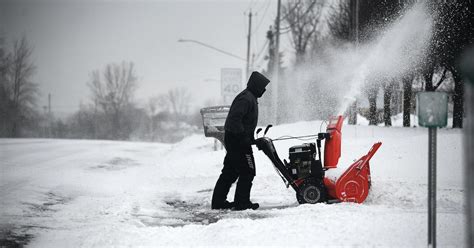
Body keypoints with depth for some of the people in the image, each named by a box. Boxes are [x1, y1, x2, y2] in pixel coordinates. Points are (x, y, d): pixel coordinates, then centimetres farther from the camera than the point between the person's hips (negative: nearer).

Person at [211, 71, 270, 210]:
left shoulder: (250, 98, 18)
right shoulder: (246, 99, -17)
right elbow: (235, 119, -26)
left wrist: (251, 138, 19)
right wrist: (244, 137, -24)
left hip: (233, 140, 11)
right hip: (238, 140, -11)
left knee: (229, 172, 13)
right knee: (247, 171, -6)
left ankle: (218, 201, 16)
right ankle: (242, 203, -2)